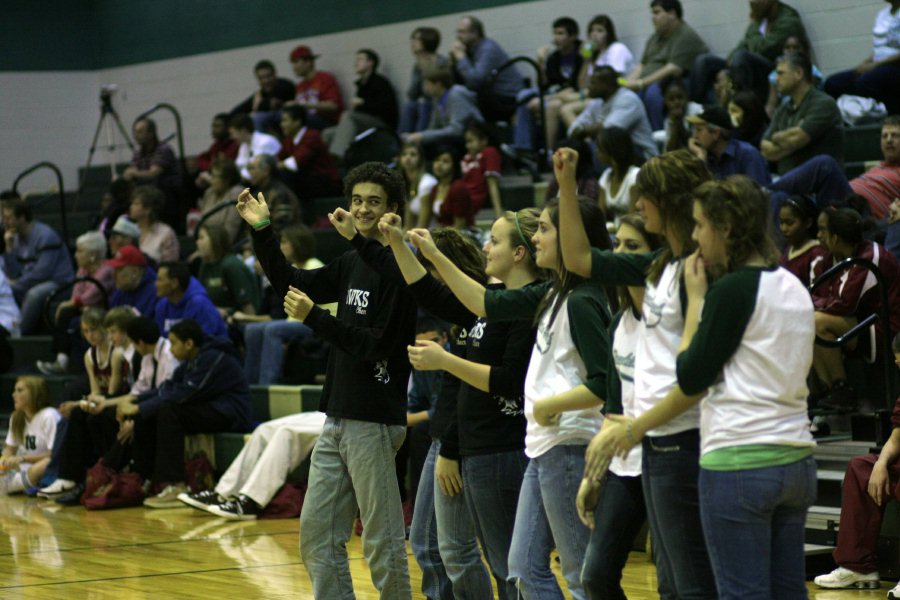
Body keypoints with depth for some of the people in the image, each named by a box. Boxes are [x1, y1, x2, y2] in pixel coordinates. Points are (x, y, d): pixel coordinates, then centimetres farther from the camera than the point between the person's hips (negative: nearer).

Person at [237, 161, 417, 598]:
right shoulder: (350, 264, 14)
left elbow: (379, 343, -17)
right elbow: (291, 285, 22)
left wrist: (314, 319, -21)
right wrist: (262, 231, 12)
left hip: (373, 422, -9)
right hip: (337, 419, 9)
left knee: (382, 541, -4)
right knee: (317, 533, 10)